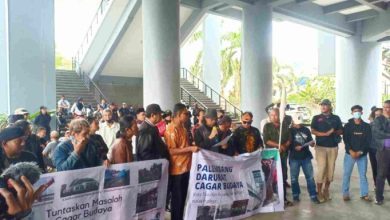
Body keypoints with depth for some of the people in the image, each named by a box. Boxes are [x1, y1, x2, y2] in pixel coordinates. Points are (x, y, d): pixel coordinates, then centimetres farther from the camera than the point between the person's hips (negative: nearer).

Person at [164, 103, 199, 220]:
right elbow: (171, 151, -22)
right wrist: (190, 148, -24)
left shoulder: (182, 127, 11)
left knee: (183, 197, 18)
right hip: (177, 169, -9)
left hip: (185, 167, 9)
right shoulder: (171, 129, -17)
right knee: (177, 198, 5)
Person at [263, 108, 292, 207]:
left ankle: (284, 198, 16)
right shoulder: (267, 126, 1)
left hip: (283, 154, 3)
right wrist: (278, 145, -15)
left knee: (283, 177, 7)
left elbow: (289, 139, 6)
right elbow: (266, 141, -8)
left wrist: (284, 146, -12)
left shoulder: (285, 125, 9)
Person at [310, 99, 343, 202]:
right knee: (321, 169, -7)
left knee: (331, 169, 6)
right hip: (320, 147, -3)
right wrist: (325, 134, -17)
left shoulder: (336, 118, 11)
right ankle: (319, 192, 2)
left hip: (333, 147, 3)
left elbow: (341, 131, 11)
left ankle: (326, 190, 20)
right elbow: (313, 131, -4)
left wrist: (334, 132, -11)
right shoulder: (316, 118, 5)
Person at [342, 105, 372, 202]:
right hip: (350, 154, -1)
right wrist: (351, 151, -17)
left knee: (363, 174, 6)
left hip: (362, 154, 1)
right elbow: (345, 139, -5)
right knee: (347, 174, 2)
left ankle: (364, 194, 17)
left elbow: (368, 140, 0)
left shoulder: (367, 126, 6)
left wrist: (360, 152, -12)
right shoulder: (347, 126, 2)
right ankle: (345, 193, 11)